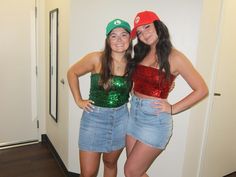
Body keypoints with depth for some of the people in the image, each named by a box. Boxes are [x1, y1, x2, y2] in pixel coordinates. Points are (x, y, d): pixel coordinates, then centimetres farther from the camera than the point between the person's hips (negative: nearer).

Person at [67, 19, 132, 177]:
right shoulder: (96, 59, -11)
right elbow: (72, 73, 2)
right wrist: (78, 100, -3)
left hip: (120, 118, 3)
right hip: (95, 117, -2)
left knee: (110, 163, 22)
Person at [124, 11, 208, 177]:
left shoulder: (174, 57, -10)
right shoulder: (141, 53, 8)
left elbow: (201, 90, -7)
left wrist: (173, 109, -10)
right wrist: (135, 96, 1)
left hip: (155, 118, -6)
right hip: (134, 114, 6)